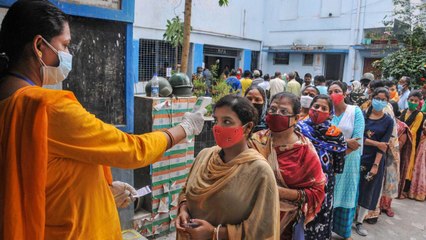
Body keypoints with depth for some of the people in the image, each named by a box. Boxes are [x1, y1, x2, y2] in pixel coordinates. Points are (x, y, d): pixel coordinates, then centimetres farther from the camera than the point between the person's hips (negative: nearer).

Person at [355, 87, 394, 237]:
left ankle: (359, 222, 22)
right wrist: (376, 143, -16)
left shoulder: (388, 121, 0)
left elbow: (384, 146, -6)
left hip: (374, 160, 0)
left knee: (368, 191, 8)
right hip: (357, 157, 0)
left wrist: (376, 165, -14)